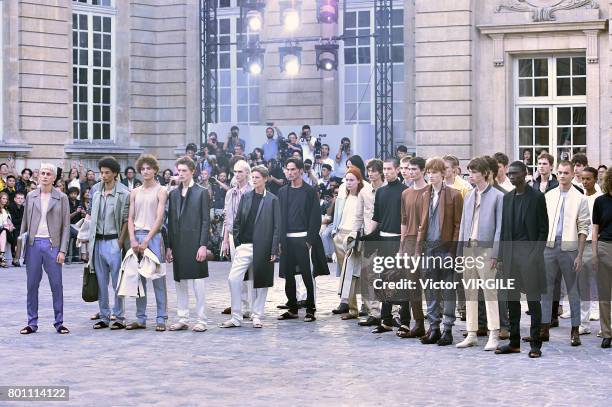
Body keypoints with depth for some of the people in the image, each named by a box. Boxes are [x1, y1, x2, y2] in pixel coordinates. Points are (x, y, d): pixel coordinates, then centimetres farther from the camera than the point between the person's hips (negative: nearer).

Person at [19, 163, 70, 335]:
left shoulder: (61, 198, 3)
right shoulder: (31, 196, 10)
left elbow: (66, 226, 2)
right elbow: (25, 222, 13)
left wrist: (62, 250, -5)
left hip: (52, 245, -2)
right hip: (33, 244, 2)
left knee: (56, 285, -1)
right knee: (32, 285, 4)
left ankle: (59, 323, 7)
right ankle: (32, 323, 12)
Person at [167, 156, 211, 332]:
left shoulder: (201, 193, -1)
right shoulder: (174, 194, 13)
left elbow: (206, 221, -5)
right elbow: (171, 221, 13)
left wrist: (203, 245, -12)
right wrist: (169, 246, 7)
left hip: (195, 244, -5)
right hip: (178, 245, 5)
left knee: (198, 283, -3)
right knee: (180, 283, 9)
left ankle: (201, 320, 3)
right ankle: (182, 319, 17)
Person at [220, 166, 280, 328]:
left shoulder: (272, 200, -1)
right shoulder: (245, 197, 9)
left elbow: (277, 227, -2)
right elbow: (237, 221, 13)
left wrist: (274, 250, -7)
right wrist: (237, 242, 4)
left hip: (262, 248, -3)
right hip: (245, 246, 3)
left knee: (260, 282, 4)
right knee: (233, 279, -6)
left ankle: (257, 317, 16)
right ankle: (236, 317, 1)